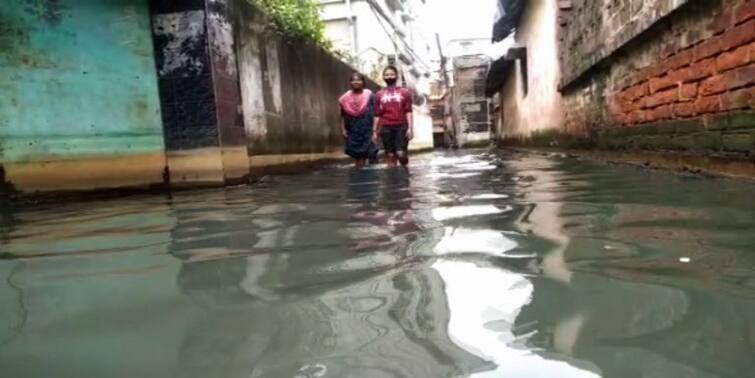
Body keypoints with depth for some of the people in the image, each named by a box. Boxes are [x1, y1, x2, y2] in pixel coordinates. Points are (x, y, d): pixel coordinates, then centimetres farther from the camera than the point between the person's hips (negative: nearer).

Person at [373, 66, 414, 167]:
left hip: (401, 126, -1)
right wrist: (374, 131, 7)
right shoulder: (379, 95, 10)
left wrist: (410, 128, -7)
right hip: (386, 128, 2)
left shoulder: (404, 92, 8)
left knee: (401, 153, -13)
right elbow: (377, 115, 11)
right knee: (390, 155, 2)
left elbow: (408, 111, 3)